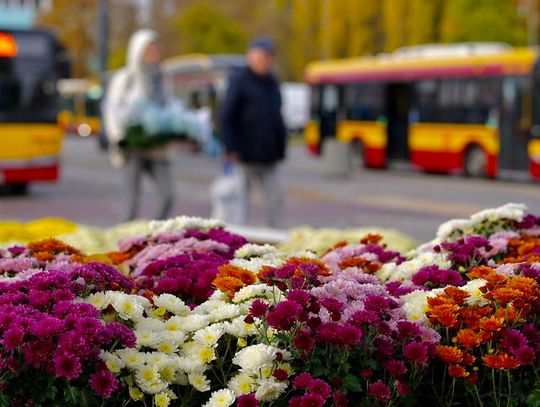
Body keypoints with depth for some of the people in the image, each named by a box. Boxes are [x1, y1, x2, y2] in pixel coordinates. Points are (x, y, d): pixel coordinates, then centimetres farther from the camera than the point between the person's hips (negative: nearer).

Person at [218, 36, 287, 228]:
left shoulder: (271, 82, 16)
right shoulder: (239, 80, -5)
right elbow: (226, 117, -10)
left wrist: (281, 147, 14)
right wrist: (231, 149, -17)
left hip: (270, 155, 6)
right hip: (245, 155, -6)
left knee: (276, 198, 4)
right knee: (239, 199, -1)